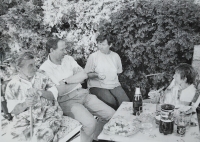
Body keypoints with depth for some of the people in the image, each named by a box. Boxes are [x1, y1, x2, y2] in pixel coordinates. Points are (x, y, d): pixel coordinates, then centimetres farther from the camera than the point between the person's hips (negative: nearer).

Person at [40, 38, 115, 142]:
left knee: (112, 114, -3)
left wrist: (65, 81, -12)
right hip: (66, 101, -6)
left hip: (83, 94, 6)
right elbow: (59, 92, -15)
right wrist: (77, 80, -7)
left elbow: (84, 75, -2)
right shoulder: (44, 68, -9)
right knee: (90, 123, -30)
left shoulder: (68, 59, 8)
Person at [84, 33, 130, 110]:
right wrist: (96, 75, -19)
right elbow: (87, 74, -2)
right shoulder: (93, 56, -1)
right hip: (97, 86, -3)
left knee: (126, 101, -20)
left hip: (114, 85, 4)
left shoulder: (115, 56, 11)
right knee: (111, 101, -30)